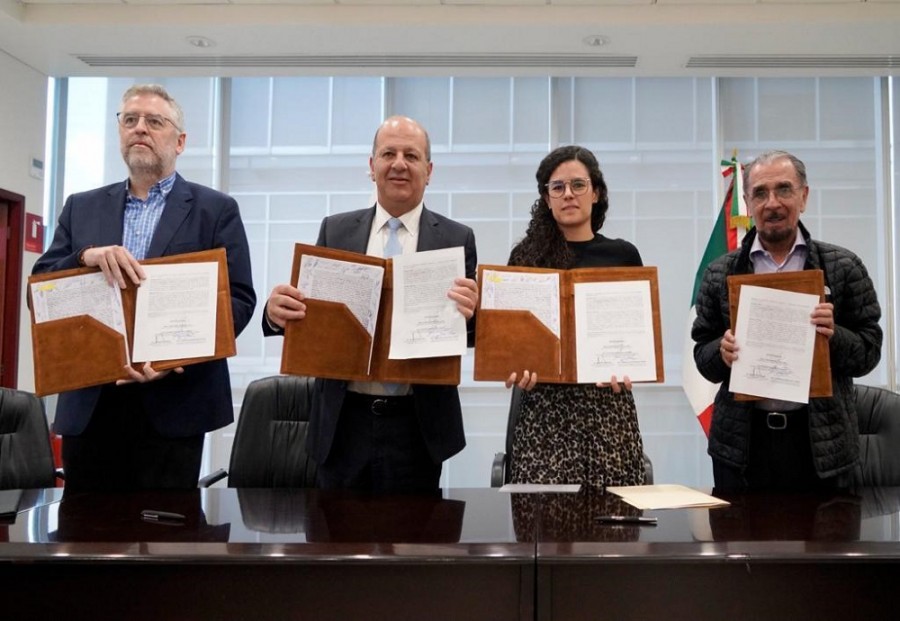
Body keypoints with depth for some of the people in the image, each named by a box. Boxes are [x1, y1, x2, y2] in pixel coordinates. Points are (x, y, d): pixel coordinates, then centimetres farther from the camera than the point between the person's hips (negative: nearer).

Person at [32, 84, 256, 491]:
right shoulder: (82, 207, 14)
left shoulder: (216, 210, 4)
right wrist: (85, 256, -14)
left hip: (173, 401, -3)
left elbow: (238, 298, -3)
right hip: (88, 401, 3)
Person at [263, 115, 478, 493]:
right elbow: (307, 308, 5)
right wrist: (278, 313, -17)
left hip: (416, 425, -1)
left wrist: (468, 314, -23)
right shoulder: (334, 230, 5)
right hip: (343, 421, 1)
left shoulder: (457, 239, 1)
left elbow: (473, 334, -1)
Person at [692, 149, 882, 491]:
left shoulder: (843, 267, 2)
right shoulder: (720, 273, 4)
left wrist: (835, 336, -16)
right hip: (742, 442, 1)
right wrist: (722, 351, -14)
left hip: (819, 441, 0)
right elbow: (703, 356, 7)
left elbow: (869, 351, 3)